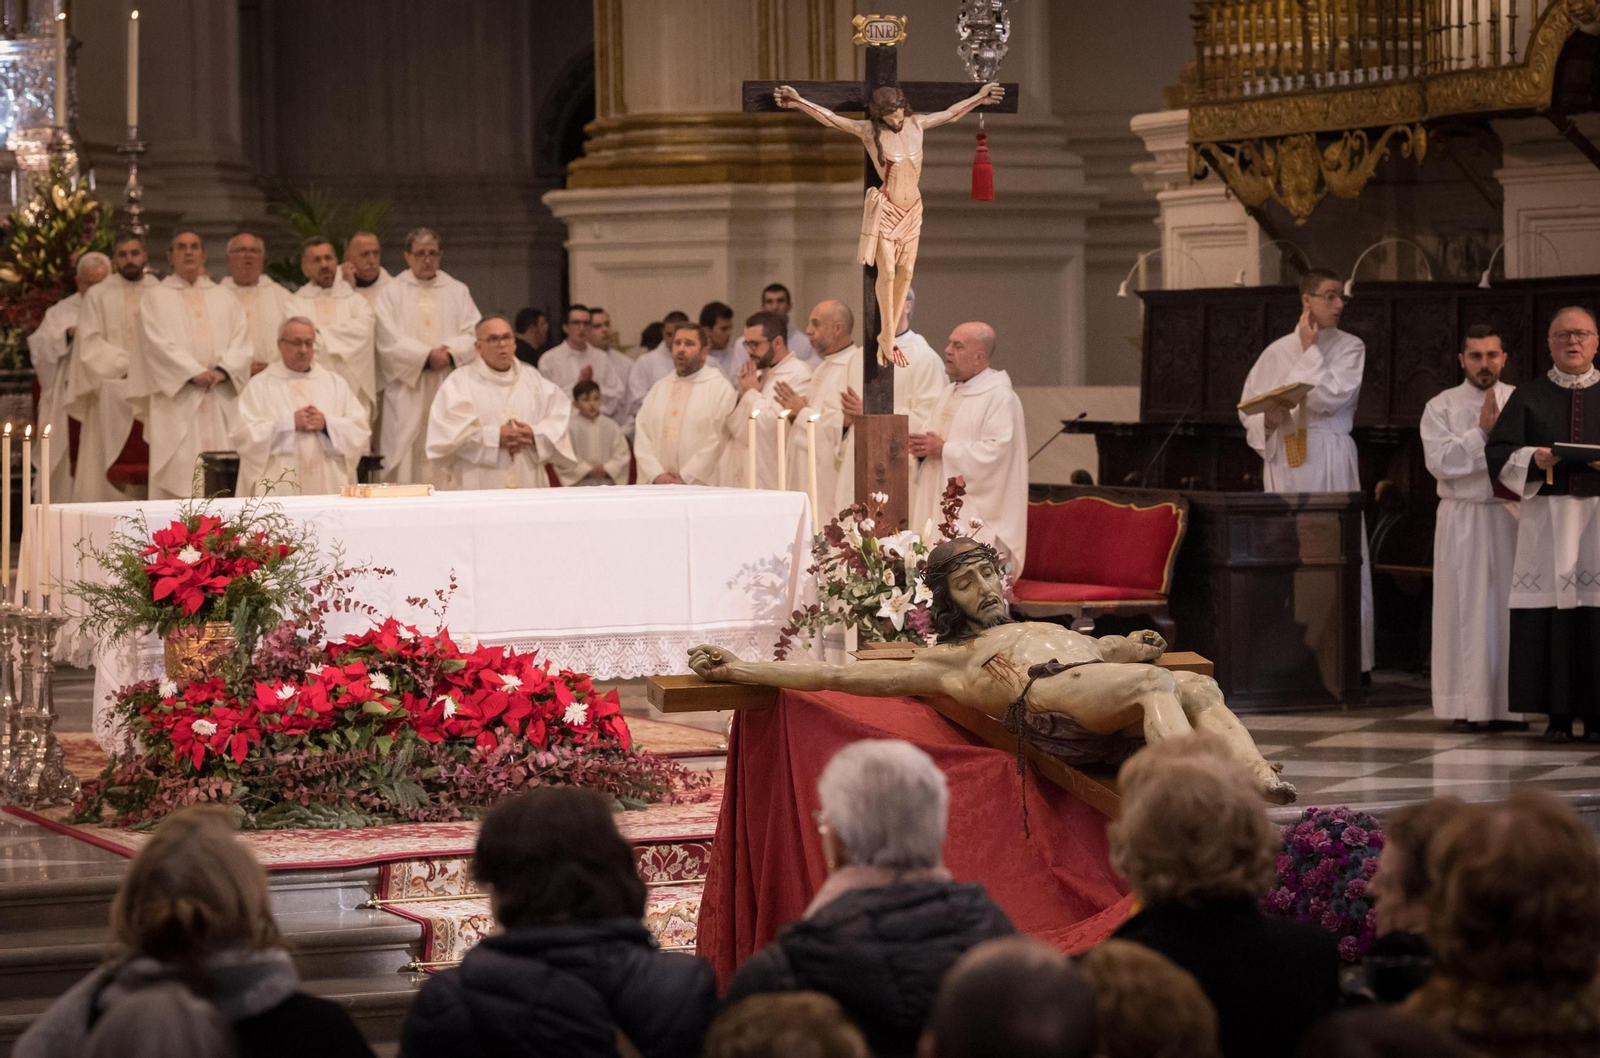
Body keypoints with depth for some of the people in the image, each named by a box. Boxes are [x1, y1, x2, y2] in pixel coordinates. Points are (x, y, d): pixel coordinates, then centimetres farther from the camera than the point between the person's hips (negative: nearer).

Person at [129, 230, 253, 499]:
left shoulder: (224, 299, 19)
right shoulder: (156, 298, 9)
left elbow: (241, 340, 9)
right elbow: (158, 343, -4)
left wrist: (223, 370, -10)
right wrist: (194, 372, -14)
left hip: (221, 401, 3)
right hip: (177, 399, -3)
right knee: (178, 473, -10)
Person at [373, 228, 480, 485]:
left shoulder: (457, 291, 15)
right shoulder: (392, 294, 7)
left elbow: (474, 335, 5)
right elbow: (390, 340, -5)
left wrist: (450, 352, -13)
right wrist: (427, 356, -15)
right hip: (408, 395, -2)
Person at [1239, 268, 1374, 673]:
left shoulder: (1350, 348, 5)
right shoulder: (1276, 352, 12)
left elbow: (1334, 397, -10)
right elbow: (1248, 408, 12)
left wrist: (1310, 351, -2)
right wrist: (1268, 419, -9)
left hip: (1330, 461, -2)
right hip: (1284, 461, 2)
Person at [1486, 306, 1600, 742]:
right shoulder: (1529, 396, 12)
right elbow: (1498, 453, 5)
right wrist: (1534, 460, -14)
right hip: (1547, 518, 0)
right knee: (1549, 612, -6)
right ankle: (1558, 714, -3)